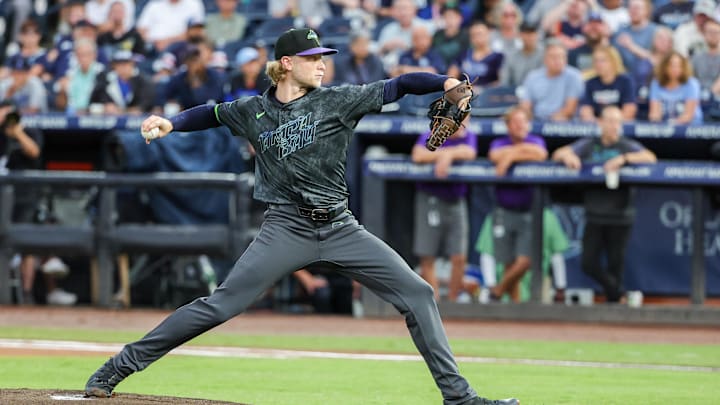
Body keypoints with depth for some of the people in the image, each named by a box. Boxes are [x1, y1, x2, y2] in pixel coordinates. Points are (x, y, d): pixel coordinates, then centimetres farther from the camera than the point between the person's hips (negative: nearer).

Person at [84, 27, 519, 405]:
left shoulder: (337, 101, 0)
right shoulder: (253, 112, 4)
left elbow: (397, 87, -5)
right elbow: (213, 113, 22)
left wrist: (447, 83, -20)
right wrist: (170, 123, 6)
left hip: (341, 230, 2)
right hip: (287, 230, -2)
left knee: (417, 293, -7)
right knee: (221, 305, -10)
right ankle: (119, 367, -3)